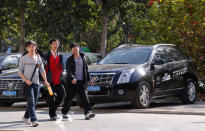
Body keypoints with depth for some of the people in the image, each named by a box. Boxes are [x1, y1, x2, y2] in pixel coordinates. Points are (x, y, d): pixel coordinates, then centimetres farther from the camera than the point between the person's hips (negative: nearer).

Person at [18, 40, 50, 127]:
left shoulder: (38, 58, 12)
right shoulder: (24, 59, 1)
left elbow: (42, 71, 12)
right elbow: (19, 71, 0)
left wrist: (45, 81, -2)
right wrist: (26, 80, -13)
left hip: (36, 82, 5)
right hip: (28, 83, -5)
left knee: (34, 102, 9)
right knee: (31, 102, -13)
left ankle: (26, 117, 27)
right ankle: (33, 120, -18)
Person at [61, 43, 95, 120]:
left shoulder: (83, 57, 12)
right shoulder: (70, 60, 0)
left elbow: (86, 69, 21)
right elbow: (68, 71, -11)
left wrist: (89, 79, 17)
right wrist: (72, 78, -29)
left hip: (82, 81, 2)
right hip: (72, 82, -2)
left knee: (84, 96, -11)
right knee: (69, 97, 5)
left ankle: (88, 113, -21)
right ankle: (64, 113, 21)